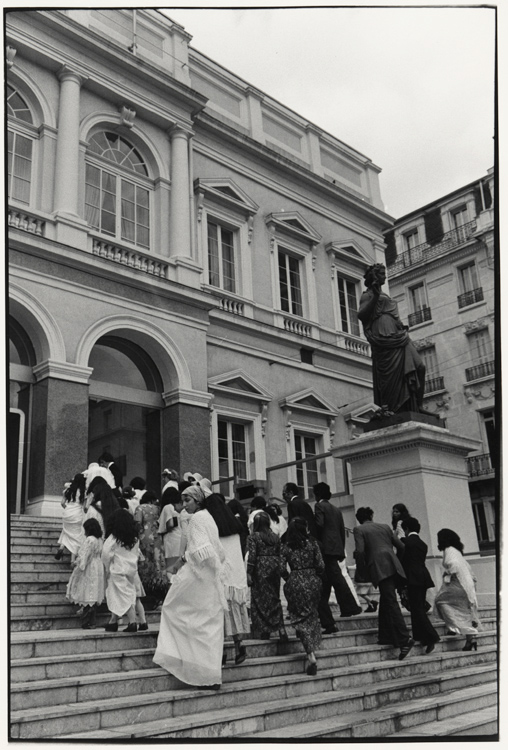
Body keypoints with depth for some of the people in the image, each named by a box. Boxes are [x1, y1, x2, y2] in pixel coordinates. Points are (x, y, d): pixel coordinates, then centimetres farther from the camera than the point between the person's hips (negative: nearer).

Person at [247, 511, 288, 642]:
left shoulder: (253, 537, -5)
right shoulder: (276, 537, 8)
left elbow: (252, 556, -11)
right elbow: (279, 555, 9)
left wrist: (249, 573, -8)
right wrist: (278, 569, 16)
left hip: (260, 569, -4)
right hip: (274, 568, 4)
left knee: (260, 599, 4)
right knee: (275, 598, 10)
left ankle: (263, 631, 6)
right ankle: (281, 628, -1)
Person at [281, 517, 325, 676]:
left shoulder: (286, 546, -3)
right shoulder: (312, 543, -3)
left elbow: (282, 569, -6)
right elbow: (321, 566, -5)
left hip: (295, 584, -1)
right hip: (312, 582, 1)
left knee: (301, 618, 6)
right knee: (312, 616, 19)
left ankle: (311, 655, -2)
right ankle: (311, 651, 26)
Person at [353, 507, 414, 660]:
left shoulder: (359, 529, 6)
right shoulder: (385, 527, 21)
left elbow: (360, 551, -7)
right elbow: (401, 546, 18)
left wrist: (364, 567, 7)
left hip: (380, 568, -6)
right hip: (394, 566, 6)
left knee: (391, 603, -9)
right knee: (385, 601, 18)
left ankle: (405, 639, -19)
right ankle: (385, 636, 23)